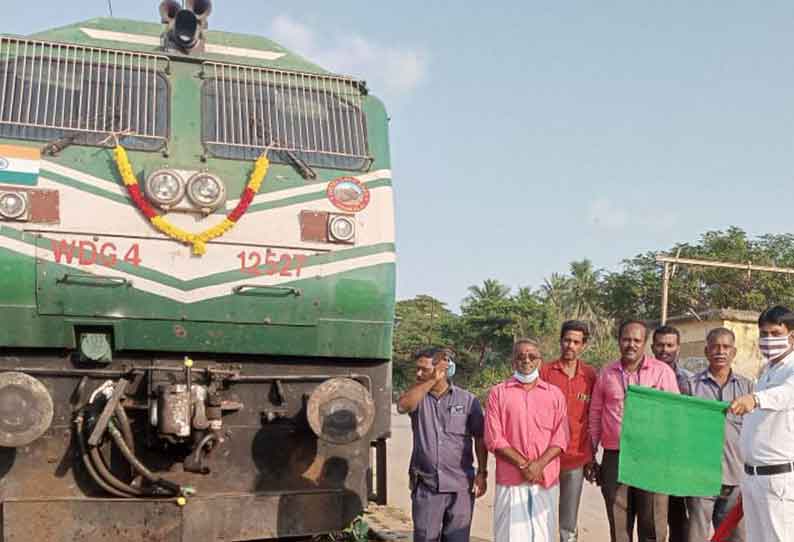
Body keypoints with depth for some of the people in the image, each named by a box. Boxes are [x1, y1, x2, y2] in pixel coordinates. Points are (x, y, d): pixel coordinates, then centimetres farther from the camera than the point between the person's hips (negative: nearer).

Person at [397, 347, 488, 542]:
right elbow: (402, 405, -19)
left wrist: (482, 474, -2)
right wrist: (431, 381, -17)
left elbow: (480, 439, 4)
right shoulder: (418, 396, 4)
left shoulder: (468, 400, 2)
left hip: (460, 487, -1)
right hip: (425, 485, 1)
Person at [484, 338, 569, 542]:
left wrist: (539, 464, -12)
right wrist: (523, 464, -11)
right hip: (510, 480, -1)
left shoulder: (555, 394, 9)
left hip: (546, 478, 2)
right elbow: (494, 438, -3)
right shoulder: (498, 393, 4)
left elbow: (561, 437, 2)